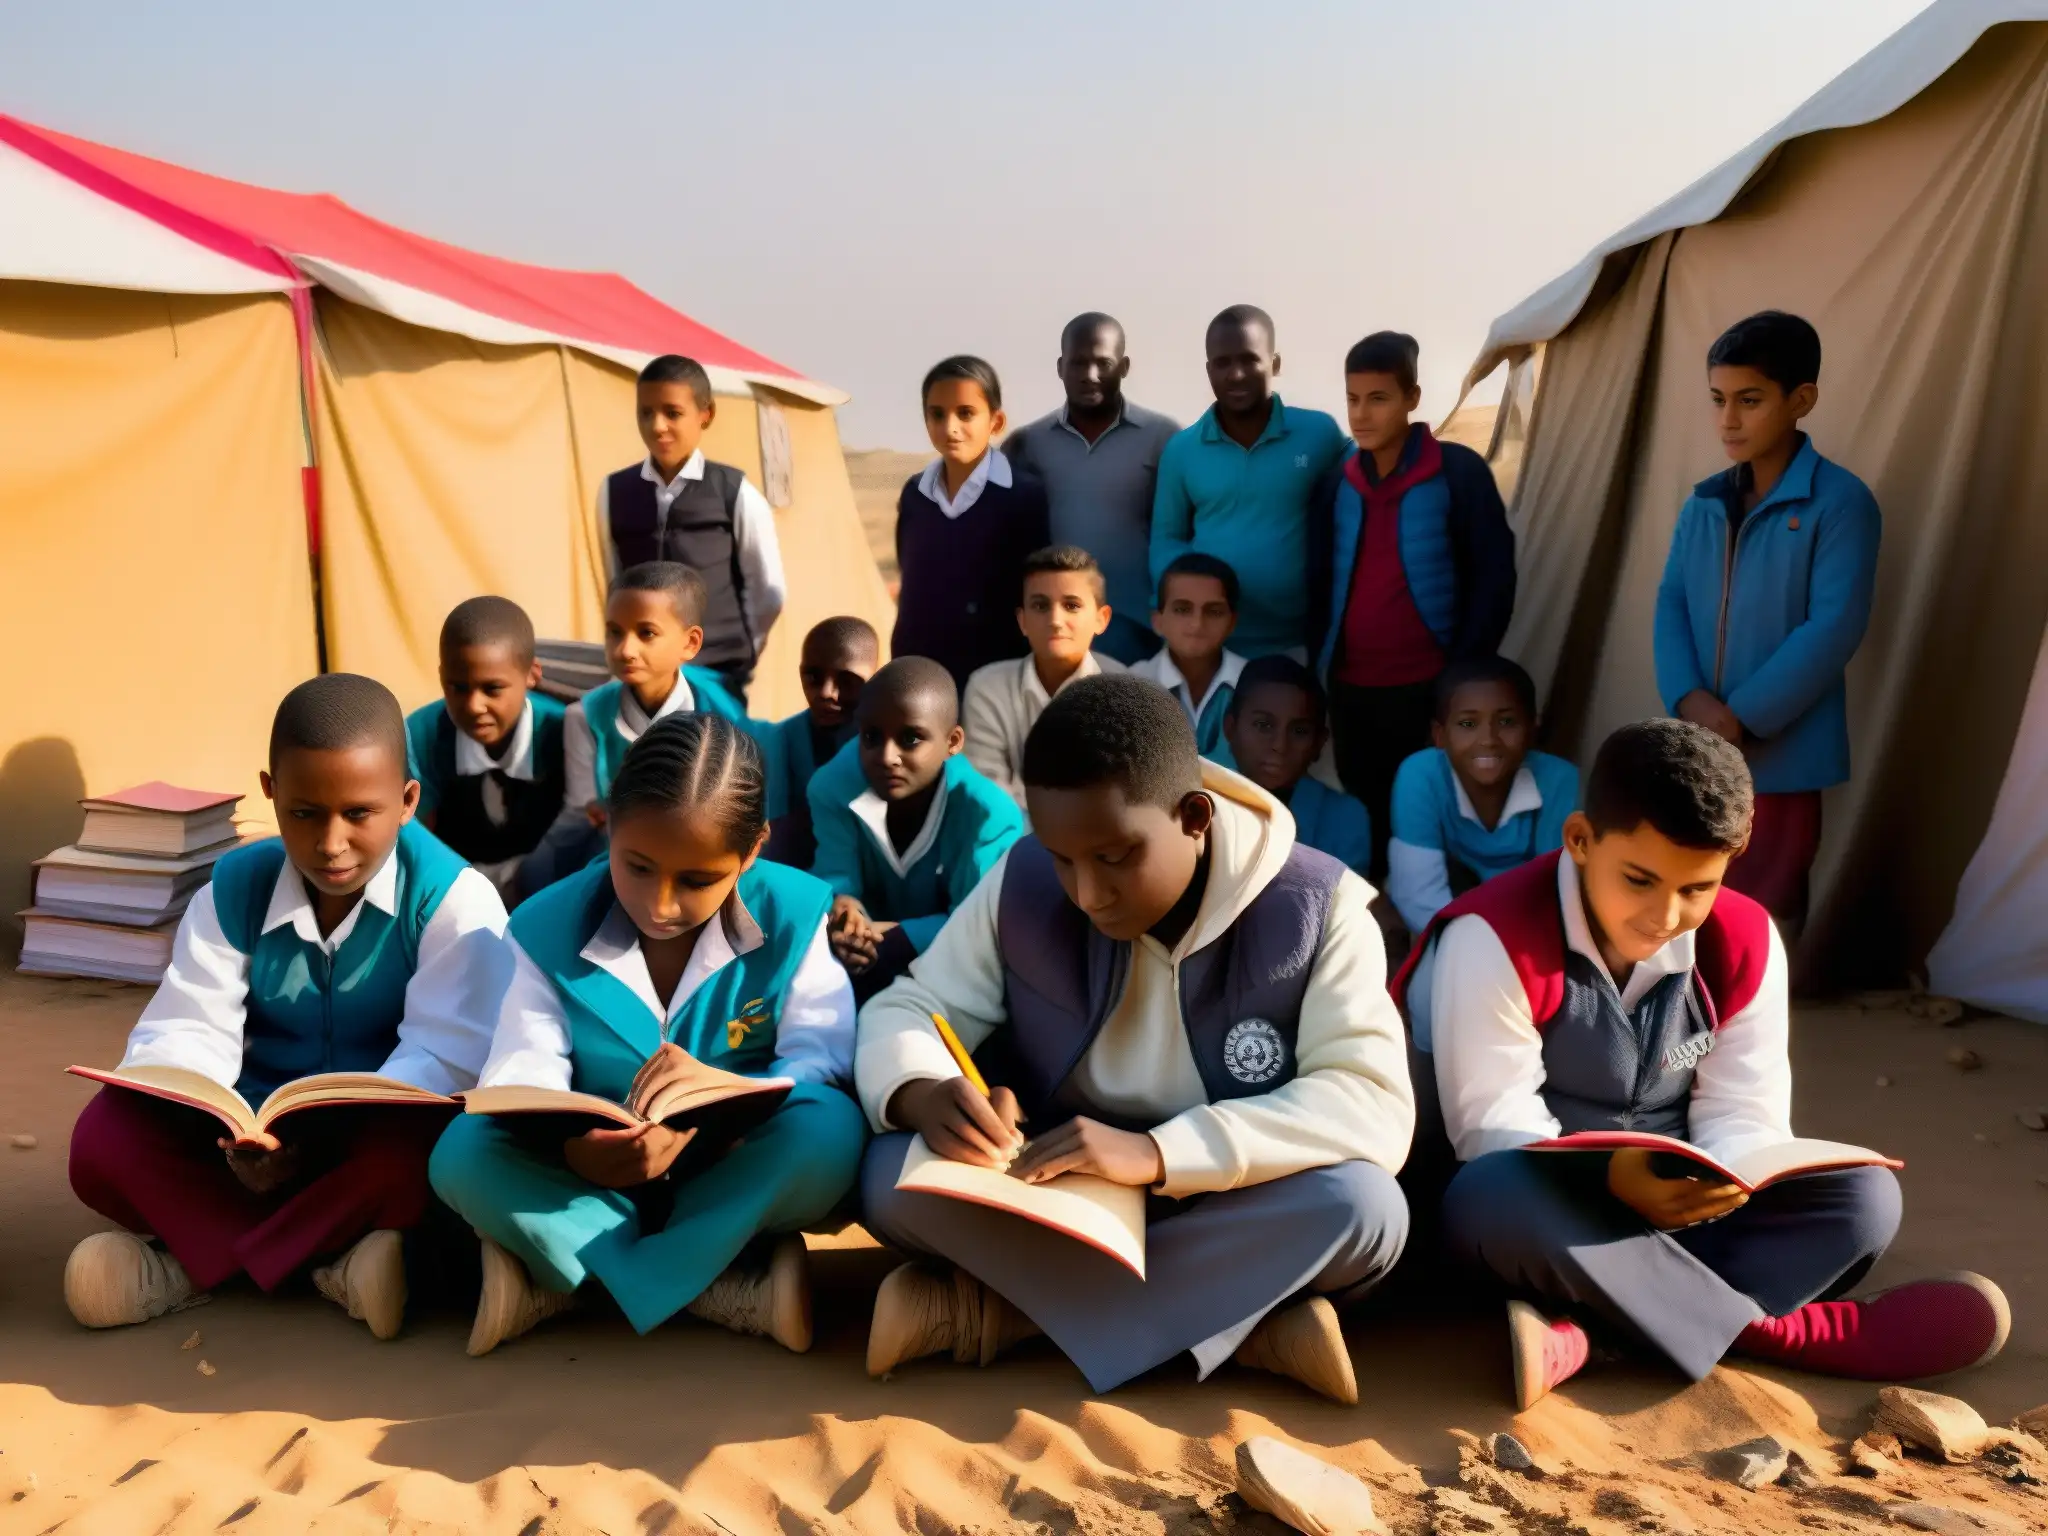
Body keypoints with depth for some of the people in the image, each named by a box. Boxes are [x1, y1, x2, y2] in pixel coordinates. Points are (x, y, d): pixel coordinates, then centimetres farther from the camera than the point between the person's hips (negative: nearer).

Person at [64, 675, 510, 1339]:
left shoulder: (453, 897, -15)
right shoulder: (235, 886, -2)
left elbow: (449, 1055, -23)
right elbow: (185, 1029, -8)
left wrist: (326, 1132, -37)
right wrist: (226, 1124, -32)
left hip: (375, 1143, -4)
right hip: (263, 1133, 4)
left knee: (413, 1149, -38)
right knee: (104, 1134, -19)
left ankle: (190, 1263, -22)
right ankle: (331, 1258, -25)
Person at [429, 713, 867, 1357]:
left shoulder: (792, 913, -11)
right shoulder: (550, 927, -9)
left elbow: (822, 1060, -17)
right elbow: (521, 1073, -16)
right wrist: (568, 1145, -40)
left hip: (736, 1179, -1)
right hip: (593, 1174, 1)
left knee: (831, 1129, -33)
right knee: (463, 1151, -26)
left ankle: (561, 1278, -23)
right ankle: (720, 1281, -26)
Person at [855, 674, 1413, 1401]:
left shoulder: (1319, 907, -16)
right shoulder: (1021, 884, -9)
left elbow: (1374, 1102, -25)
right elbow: (904, 1011, -4)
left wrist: (1157, 1153, -37)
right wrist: (923, 1095, -30)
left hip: (1231, 1215, -1)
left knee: (1362, 1206, -33)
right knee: (892, 1175, -26)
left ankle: (992, 1305, -25)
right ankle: (1246, 1322, -27)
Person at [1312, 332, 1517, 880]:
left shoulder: (1458, 472, -6)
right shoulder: (1336, 481, 7)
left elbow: (1494, 576, -6)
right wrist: (1320, 663, 3)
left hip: (1429, 687, -4)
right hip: (1351, 689, 4)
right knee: (1364, 825, 11)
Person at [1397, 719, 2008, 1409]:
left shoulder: (1745, 942, -4)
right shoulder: (1494, 937, -21)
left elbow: (1745, 1112, -4)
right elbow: (1493, 1123, -21)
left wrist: (1721, 1176, -28)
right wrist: (1610, 1177, -39)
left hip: (1675, 1206, 5)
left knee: (1863, 1194, -16)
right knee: (1494, 1198, -40)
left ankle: (1581, 1332, -34)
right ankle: (1775, 1330, -26)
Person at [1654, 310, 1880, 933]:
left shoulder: (1839, 503, -9)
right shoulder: (1703, 505, 9)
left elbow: (1834, 628, -15)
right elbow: (1671, 604, 4)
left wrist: (1741, 717, -16)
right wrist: (1688, 699, -13)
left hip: (1780, 752, -5)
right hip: (1696, 753, 5)